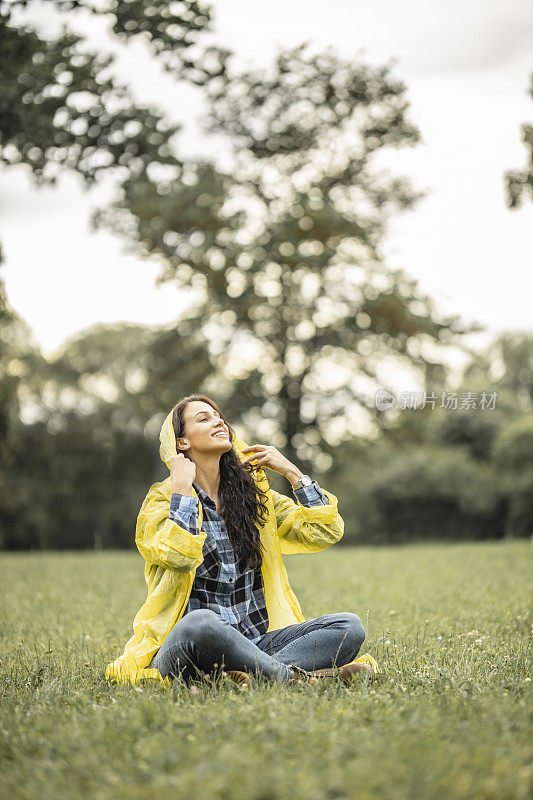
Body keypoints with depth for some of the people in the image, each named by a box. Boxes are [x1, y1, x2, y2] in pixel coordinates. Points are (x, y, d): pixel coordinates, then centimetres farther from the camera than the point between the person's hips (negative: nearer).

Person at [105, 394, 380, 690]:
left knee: (349, 625, -17)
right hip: (192, 643, -5)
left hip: (259, 641, 5)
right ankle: (290, 675, -28)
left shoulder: (254, 493, 15)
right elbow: (178, 555, -21)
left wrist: (292, 472, 6)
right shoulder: (163, 498, 1)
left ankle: (255, 673, -34)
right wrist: (181, 486, -13)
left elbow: (326, 532, 8)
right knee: (200, 623, -41)